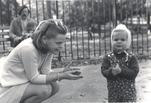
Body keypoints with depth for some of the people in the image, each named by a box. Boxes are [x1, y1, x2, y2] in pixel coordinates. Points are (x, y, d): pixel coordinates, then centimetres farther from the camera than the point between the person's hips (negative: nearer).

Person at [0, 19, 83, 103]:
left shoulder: (49, 47, -7)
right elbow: (34, 78, -25)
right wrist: (61, 76, -29)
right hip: (9, 87, -8)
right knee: (45, 89, -26)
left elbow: (46, 72, -6)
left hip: (25, 81, 8)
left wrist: (62, 73, -25)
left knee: (54, 86, -6)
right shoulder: (28, 49, -31)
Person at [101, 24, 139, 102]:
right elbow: (103, 71, -9)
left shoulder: (131, 57, -6)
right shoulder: (108, 57, -1)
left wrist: (121, 71, -27)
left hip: (128, 91, -2)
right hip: (113, 91, 2)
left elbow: (134, 72, -15)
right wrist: (111, 72, -30)